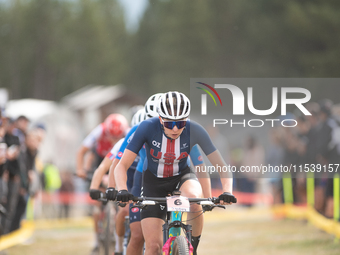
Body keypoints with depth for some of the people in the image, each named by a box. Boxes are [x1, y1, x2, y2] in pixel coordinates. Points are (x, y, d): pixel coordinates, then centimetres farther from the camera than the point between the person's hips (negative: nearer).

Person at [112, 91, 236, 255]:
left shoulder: (194, 130, -24)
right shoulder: (147, 128, -26)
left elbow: (221, 165, -21)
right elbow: (122, 165, -25)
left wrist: (227, 192, -39)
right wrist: (122, 190, -44)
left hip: (181, 177, 0)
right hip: (154, 182, 0)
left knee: (194, 199, -37)